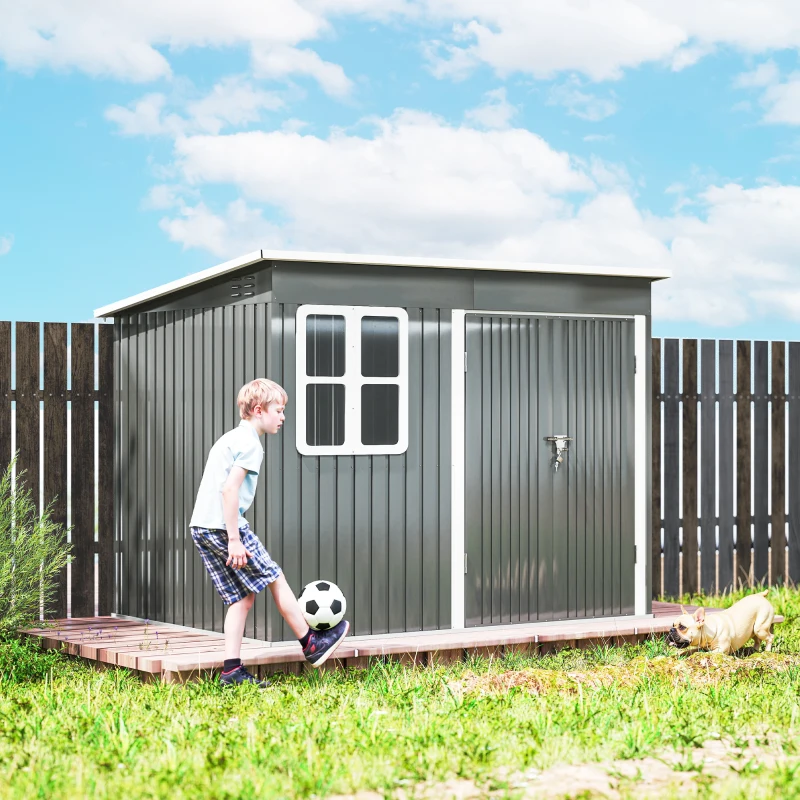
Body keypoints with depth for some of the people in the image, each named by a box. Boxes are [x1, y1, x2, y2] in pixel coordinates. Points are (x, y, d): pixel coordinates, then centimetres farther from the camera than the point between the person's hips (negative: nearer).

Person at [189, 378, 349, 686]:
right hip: (224, 525, -9)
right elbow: (230, 488, -20)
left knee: (242, 597, 10)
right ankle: (311, 644, 16)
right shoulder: (250, 443, -10)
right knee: (275, 579, 5)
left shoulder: (229, 438, 20)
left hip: (201, 526, 9)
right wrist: (234, 539, -20)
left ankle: (232, 669, 4)